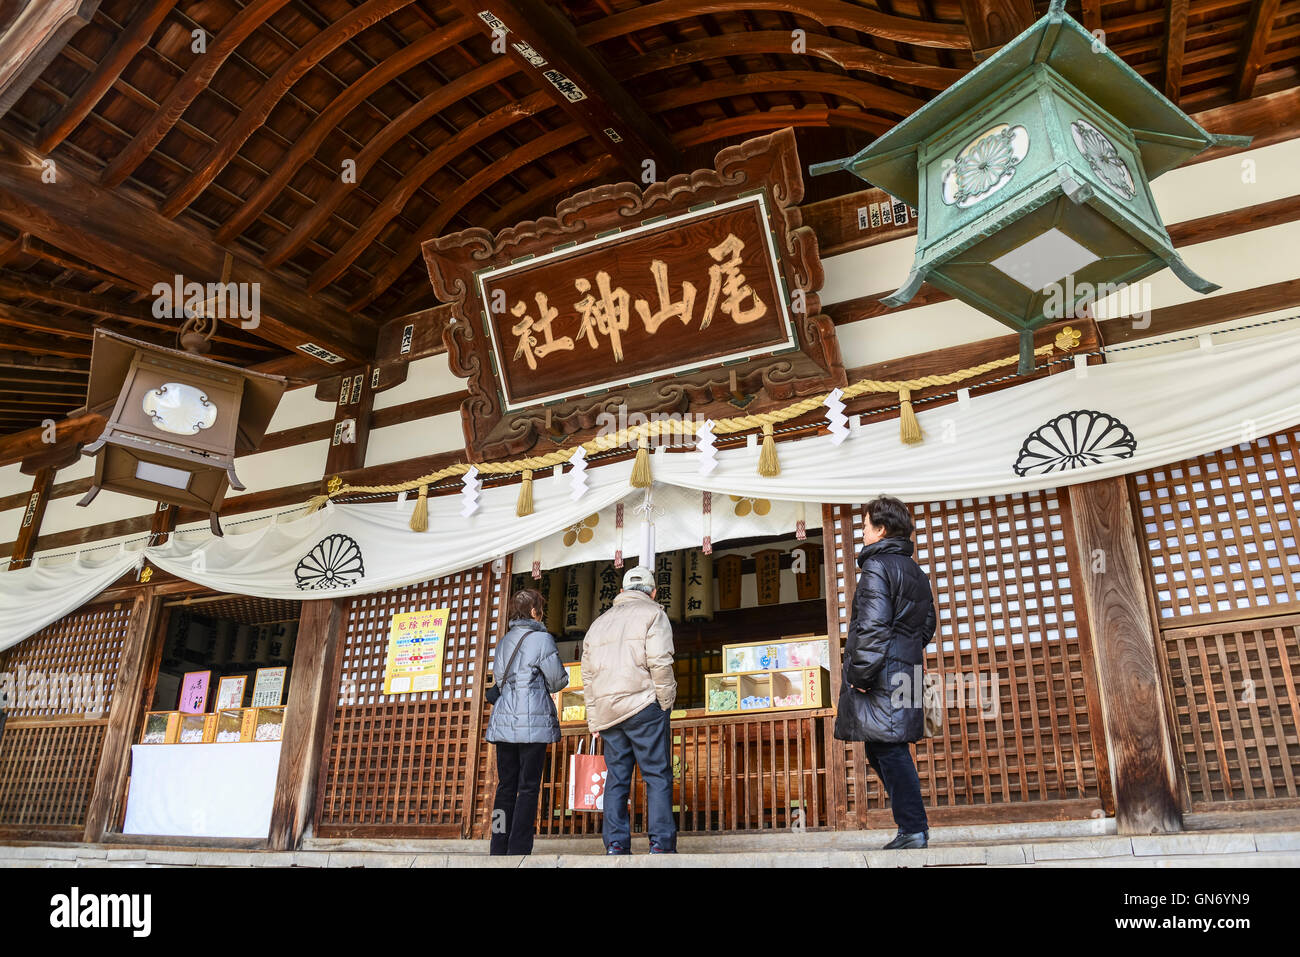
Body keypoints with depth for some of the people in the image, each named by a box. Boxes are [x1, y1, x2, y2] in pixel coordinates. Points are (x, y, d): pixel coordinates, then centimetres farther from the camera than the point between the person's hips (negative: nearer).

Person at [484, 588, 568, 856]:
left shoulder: (504, 641, 14)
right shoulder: (542, 639, -6)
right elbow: (559, 681, -3)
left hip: (503, 721, 6)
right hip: (533, 721, -6)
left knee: (505, 786, 9)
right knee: (528, 787, -2)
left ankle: (498, 849, 8)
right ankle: (518, 850, -5)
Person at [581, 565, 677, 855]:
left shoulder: (599, 623, 21)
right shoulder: (653, 614, 3)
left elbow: (587, 676, 18)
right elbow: (659, 661, -12)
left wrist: (594, 720, 19)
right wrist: (666, 701, -4)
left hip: (606, 711, 5)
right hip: (643, 705, -5)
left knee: (616, 777, 9)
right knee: (658, 776, 0)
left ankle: (616, 844, 5)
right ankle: (661, 842, -4)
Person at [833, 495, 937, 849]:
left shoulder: (876, 566, -10)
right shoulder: (916, 572, 19)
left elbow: (872, 625, -19)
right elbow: (927, 623, 24)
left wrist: (861, 674, -17)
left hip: (882, 675, -9)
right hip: (906, 671, 9)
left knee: (890, 751, -5)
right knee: (882, 751, 14)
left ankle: (913, 830, -2)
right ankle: (913, 823, 17)